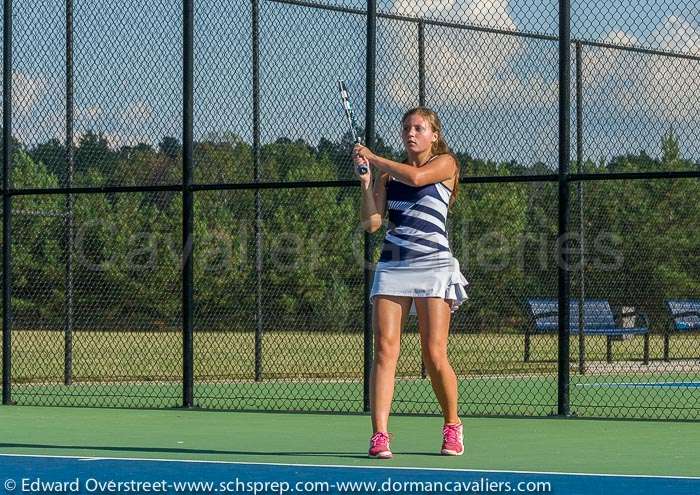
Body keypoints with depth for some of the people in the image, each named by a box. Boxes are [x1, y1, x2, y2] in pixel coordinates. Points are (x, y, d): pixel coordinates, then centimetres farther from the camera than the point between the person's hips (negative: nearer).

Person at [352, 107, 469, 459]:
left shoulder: (445, 164, 7)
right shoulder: (388, 174, 17)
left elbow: (416, 177, -15)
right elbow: (371, 222, 8)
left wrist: (372, 158, -3)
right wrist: (365, 181, -4)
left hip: (432, 265, -3)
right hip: (391, 266, 3)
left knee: (434, 354, -7)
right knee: (384, 349, -10)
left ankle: (452, 427, 13)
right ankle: (379, 435, -15)